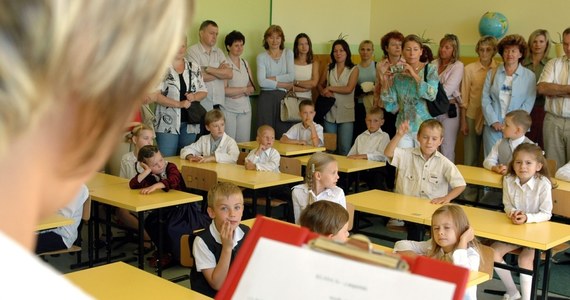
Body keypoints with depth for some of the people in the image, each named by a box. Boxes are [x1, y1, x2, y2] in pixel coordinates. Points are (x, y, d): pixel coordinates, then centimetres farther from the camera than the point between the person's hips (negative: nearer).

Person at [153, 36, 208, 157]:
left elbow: (203, 91, 14)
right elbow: (154, 95, -12)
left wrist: (194, 96, -9)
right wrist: (179, 104, -18)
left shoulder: (194, 67, 11)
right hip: (168, 124, -4)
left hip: (190, 124, 4)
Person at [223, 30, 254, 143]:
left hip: (245, 108, 6)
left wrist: (237, 92, -9)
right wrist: (244, 89, -4)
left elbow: (252, 89, 10)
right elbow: (224, 90, -13)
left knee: (244, 142, 3)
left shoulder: (245, 63, 14)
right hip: (228, 108, -6)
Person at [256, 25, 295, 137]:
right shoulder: (261, 57, 4)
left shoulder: (288, 53, 10)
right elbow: (262, 82, -10)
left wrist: (272, 78, -8)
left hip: (284, 97, 1)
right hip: (266, 97, -1)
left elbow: (291, 76, -4)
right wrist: (283, 84, -10)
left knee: (284, 134, 0)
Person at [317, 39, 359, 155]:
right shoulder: (329, 69, 12)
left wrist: (330, 88, -4)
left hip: (346, 113, -3)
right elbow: (320, 85, 17)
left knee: (344, 148, -5)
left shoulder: (353, 69, 2)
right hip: (330, 113, 3)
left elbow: (349, 89, -9)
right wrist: (324, 92, -5)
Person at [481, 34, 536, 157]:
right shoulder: (492, 74, 10)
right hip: (492, 127, 1)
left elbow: (528, 103, -1)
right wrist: (494, 122, -8)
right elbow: (485, 99, 5)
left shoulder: (529, 76, 4)